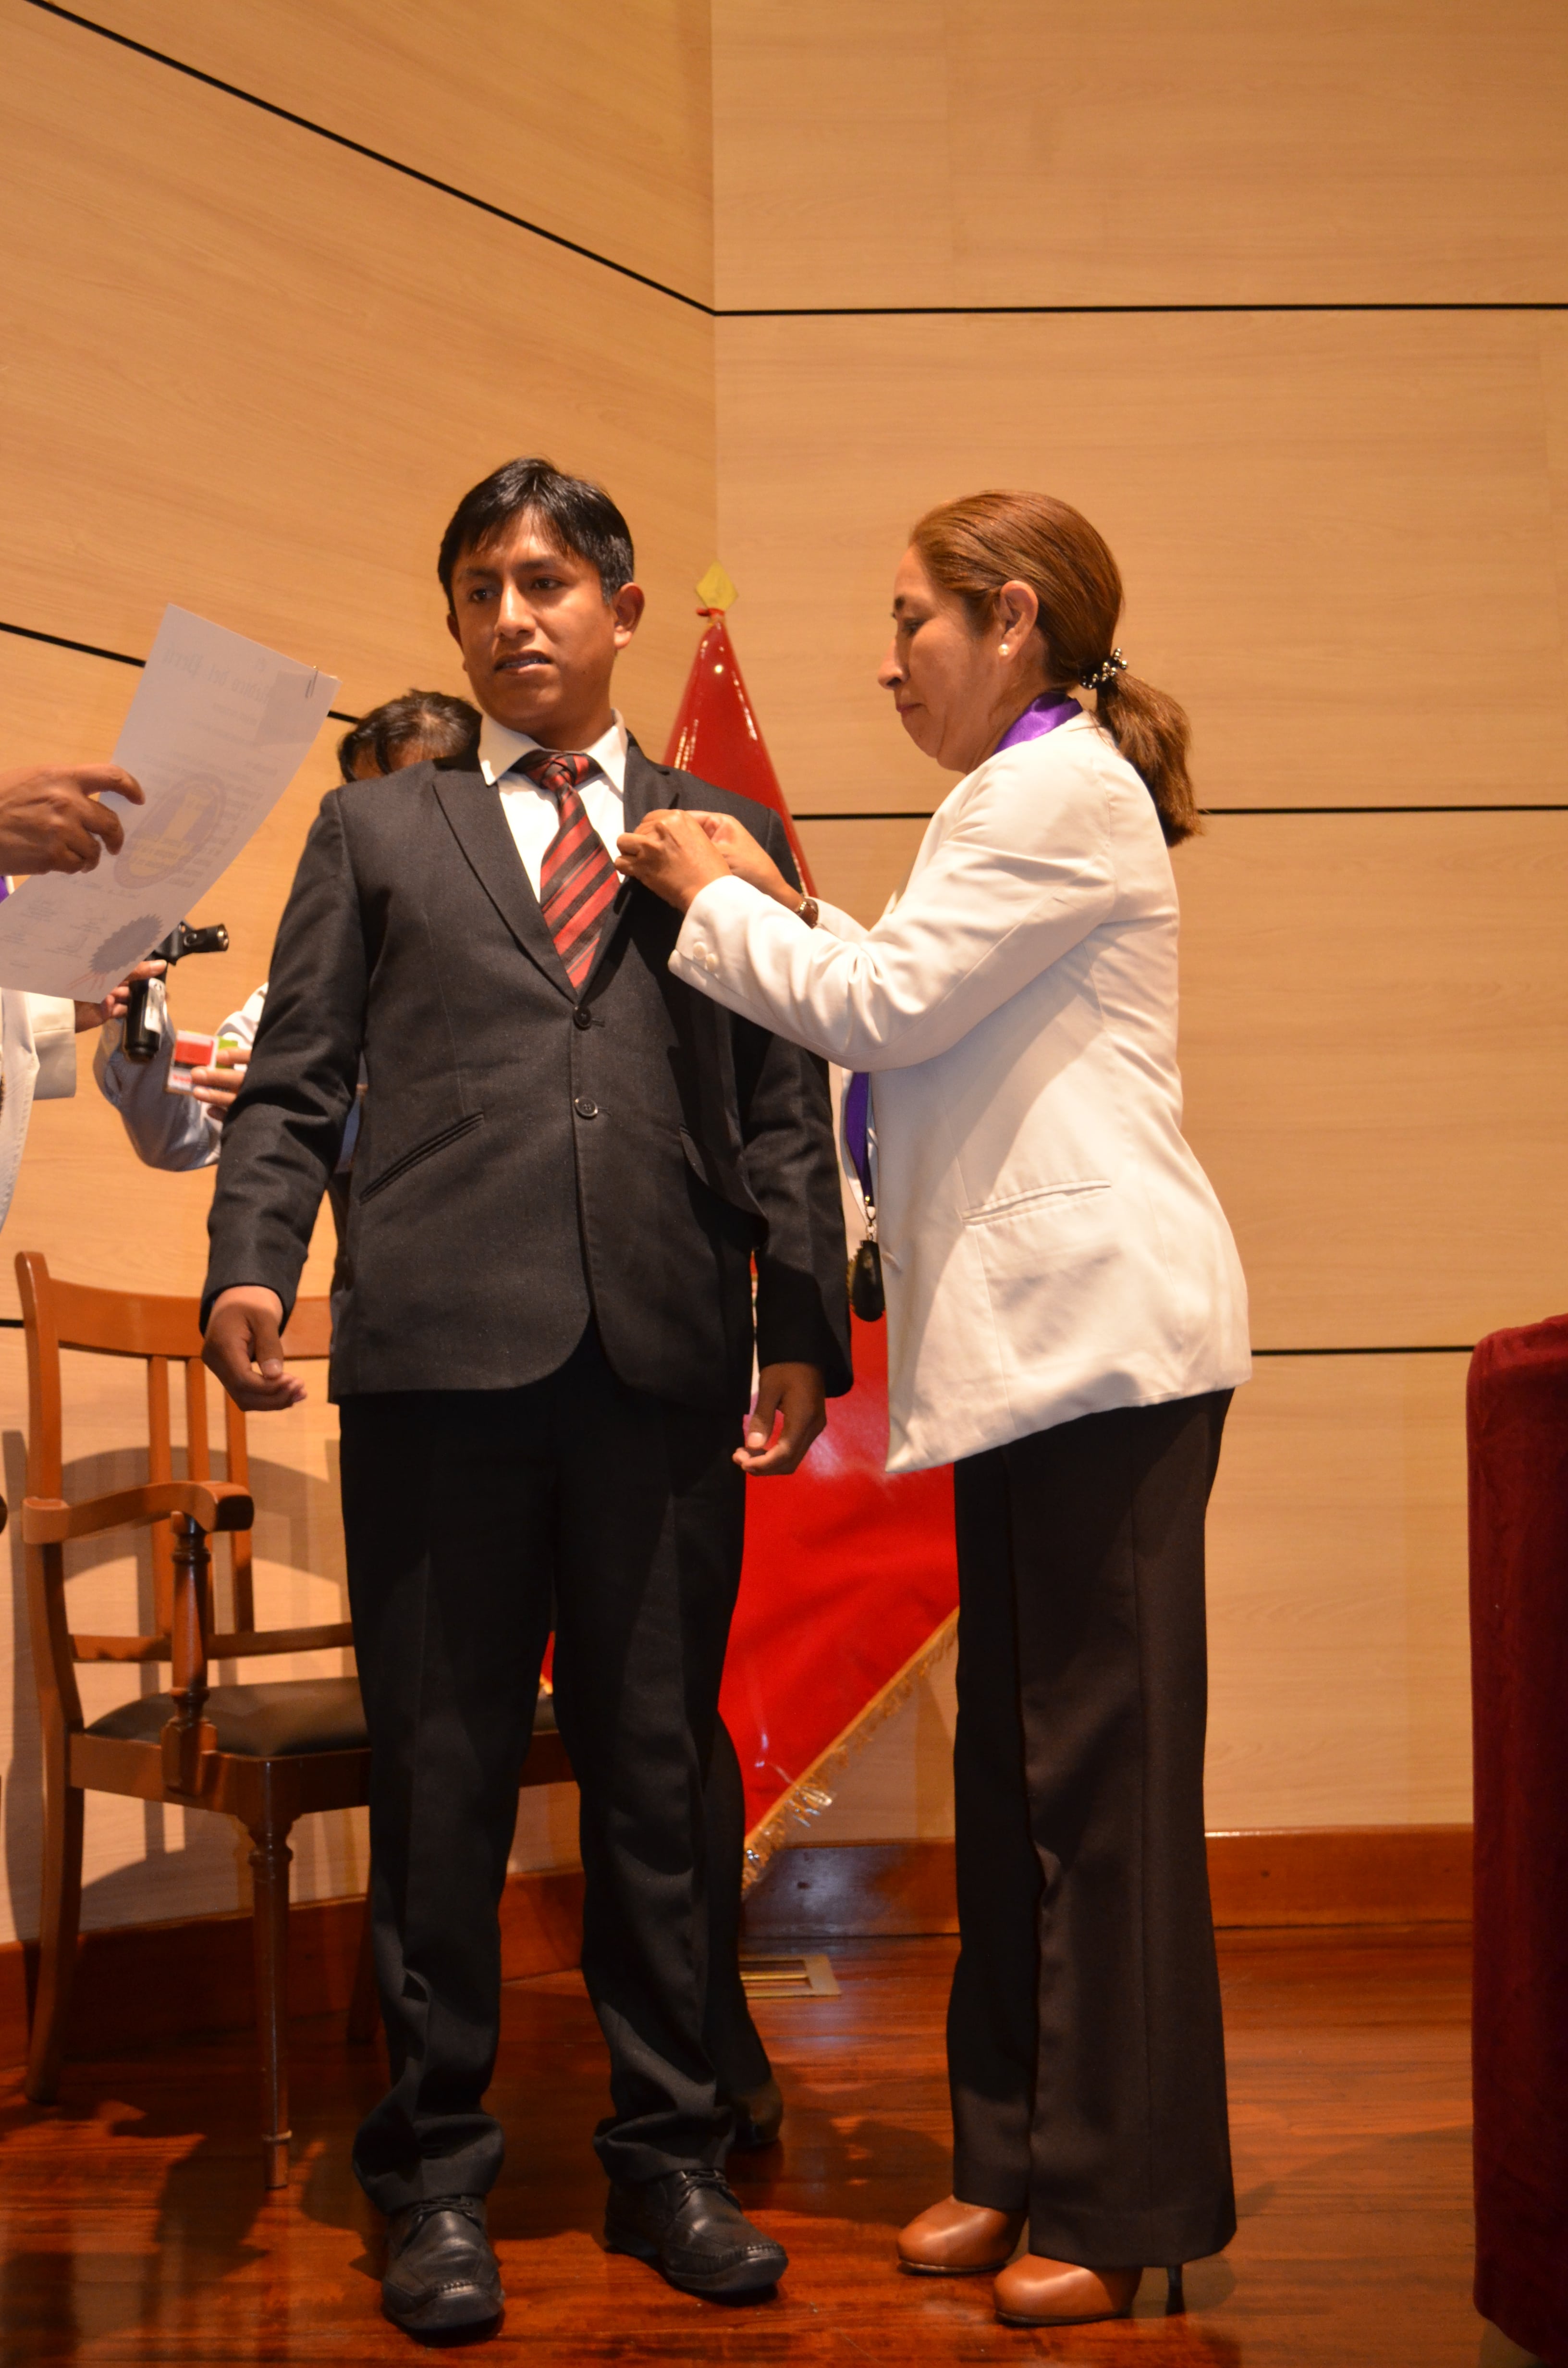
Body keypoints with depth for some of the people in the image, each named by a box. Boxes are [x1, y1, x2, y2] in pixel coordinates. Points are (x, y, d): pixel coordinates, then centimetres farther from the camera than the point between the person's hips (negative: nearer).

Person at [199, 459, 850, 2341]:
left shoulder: (730, 836, 17)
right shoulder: (376, 831, 17)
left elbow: (782, 1106, 10)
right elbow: (293, 1083, 10)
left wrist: (803, 1323, 0)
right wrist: (251, 1266, -6)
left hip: (666, 1363, 1)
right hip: (440, 1354, 0)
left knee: (656, 1778, 7)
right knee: (439, 1782, 5)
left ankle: (668, 2155, 20)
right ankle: (436, 2171, 17)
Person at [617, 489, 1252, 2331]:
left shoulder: (1063, 789, -10)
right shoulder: (1032, 792, 22)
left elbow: (883, 1005, -13)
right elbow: (917, 1010, 22)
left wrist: (718, 900, 1)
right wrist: (783, 909, 12)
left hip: (1104, 1329, -10)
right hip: (1031, 1339, 10)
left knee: (1102, 1766, -5)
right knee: (1016, 1762, 12)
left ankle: (1128, 2204, 3)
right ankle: (1019, 2158, 21)